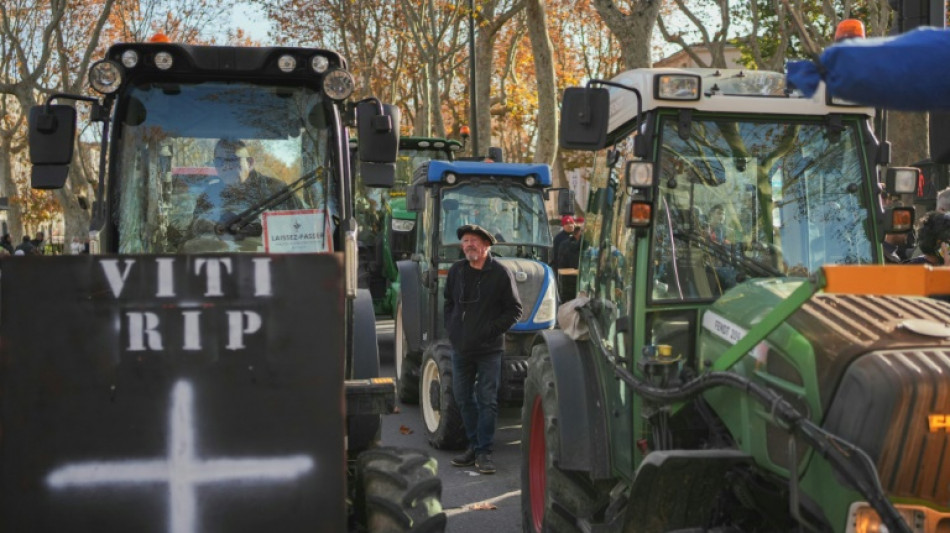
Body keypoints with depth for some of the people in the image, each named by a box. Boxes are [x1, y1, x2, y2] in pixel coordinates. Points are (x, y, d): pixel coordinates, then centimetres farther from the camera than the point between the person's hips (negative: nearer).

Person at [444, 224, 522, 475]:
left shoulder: (501, 274, -8)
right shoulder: (456, 271, 5)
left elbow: (514, 310, -4)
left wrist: (491, 329, -12)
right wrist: (451, 327, 6)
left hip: (489, 350, -5)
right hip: (461, 348, 5)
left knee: (487, 401, -3)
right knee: (464, 399, 11)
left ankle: (484, 452, 2)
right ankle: (474, 445, 24)